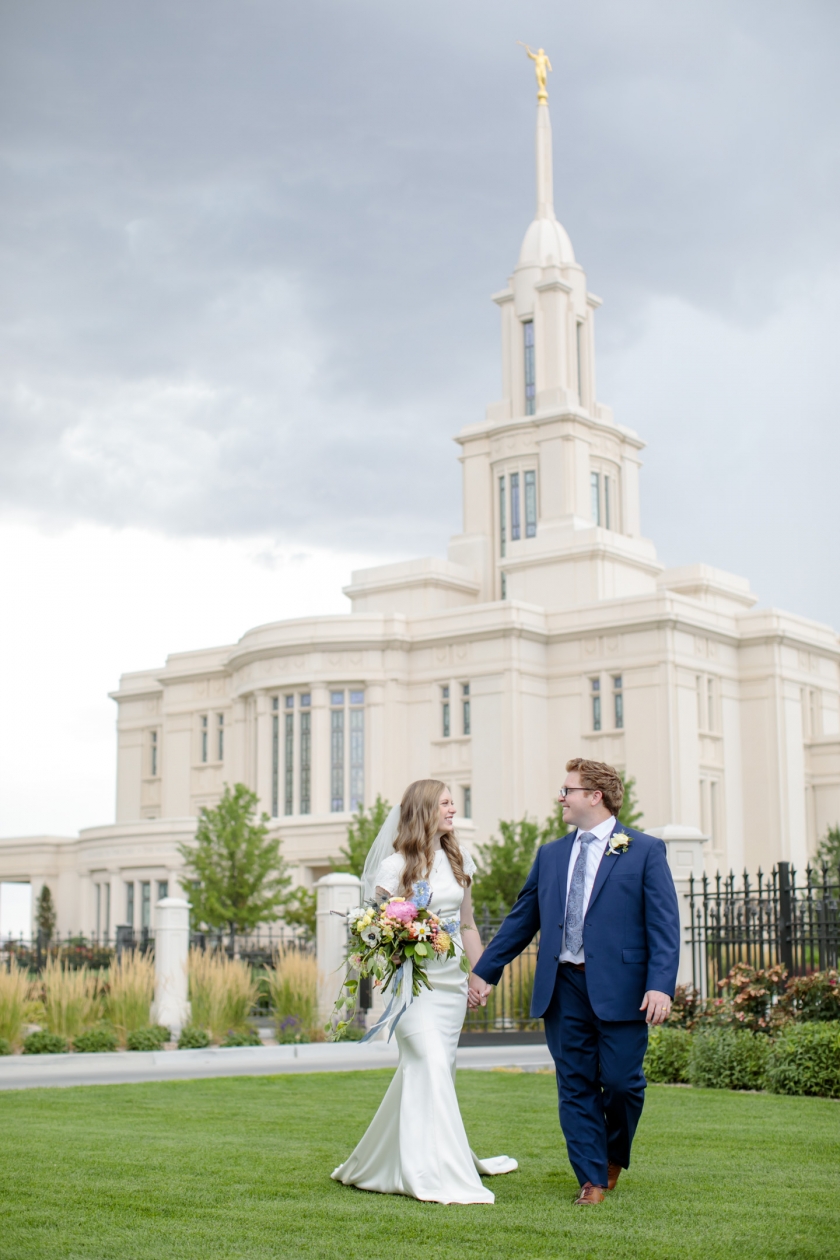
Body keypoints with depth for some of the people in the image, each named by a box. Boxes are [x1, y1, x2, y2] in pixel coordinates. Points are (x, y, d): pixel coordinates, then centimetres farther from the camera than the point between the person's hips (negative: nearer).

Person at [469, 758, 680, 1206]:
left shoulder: (645, 851, 0)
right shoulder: (550, 855, 14)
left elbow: (664, 924, -6)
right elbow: (520, 920, 18)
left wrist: (661, 985, -17)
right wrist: (484, 971, 16)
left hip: (619, 988, -4)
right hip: (563, 988, 4)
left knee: (620, 1082, 0)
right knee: (576, 1086, 5)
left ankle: (616, 1154, 30)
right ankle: (592, 1178, 15)